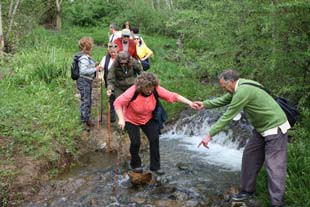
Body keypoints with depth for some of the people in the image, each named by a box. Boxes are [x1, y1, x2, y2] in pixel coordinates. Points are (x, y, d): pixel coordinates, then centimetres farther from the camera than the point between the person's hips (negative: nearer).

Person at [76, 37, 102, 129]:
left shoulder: (87, 56, 9)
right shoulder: (84, 58, -20)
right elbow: (83, 70, -28)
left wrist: (94, 65, 3)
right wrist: (95, 69, -22)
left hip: (88, 81, 10)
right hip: (83, 81, -10)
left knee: (88, 101, 17)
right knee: (85, 101, -2)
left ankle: (87, 119, 29)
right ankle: (84, 121, 8)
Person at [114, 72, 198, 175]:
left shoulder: (156, 90, -23)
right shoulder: (133, 92, -32)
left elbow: (173, 96, -23)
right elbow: (118, 103, -26)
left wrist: (190, 103, -29)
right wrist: (121, 119, -34)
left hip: (148, 119, 3)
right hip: (131, 120, -3)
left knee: (154, 139, -10)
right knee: (135, 142, -13)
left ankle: (155, 166, 7)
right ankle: (135, 165, 16)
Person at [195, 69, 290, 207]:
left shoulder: (243, 91, -26)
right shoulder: (239, 87, 4)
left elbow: (227, 117, -25)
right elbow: (223, 100, 20)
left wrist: (209, 135, -20)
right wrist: (204, 104, 13)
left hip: (275, 128, -10)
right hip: (261, 128, 10)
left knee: (274, 166, -7)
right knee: (249, 157, 12)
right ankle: (247, 190, 23)